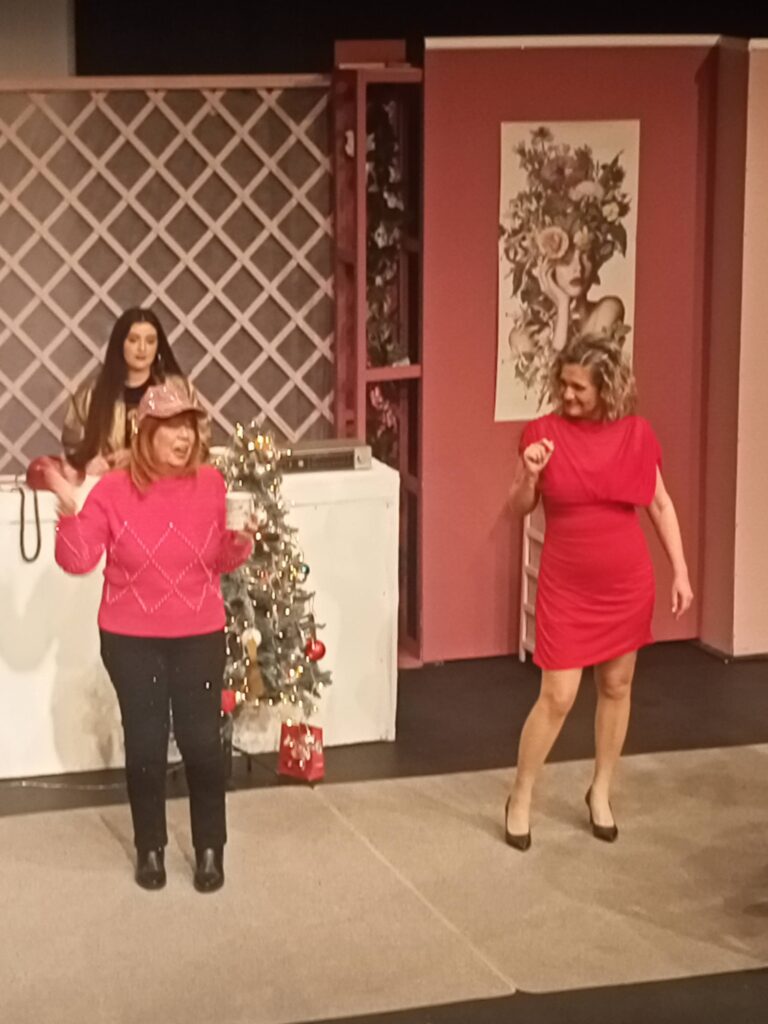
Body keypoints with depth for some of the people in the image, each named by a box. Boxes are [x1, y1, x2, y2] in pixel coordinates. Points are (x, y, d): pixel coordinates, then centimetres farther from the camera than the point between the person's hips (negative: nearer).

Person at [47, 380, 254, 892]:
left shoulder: (212, 484, -4)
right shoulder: (113, 490, -10)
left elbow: (223, 562, 6)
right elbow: (78, 561, -11)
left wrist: (242, 540, -15)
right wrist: (69, 513, -26)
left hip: (200, 636, 1)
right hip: (131, 639, -1)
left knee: (202, 742, 1)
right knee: (145, 744, 6)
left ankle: (211, 848, 18)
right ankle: (150, 848, 23)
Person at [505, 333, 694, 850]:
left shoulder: (636, 434, -5)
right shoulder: (544, 431, -9)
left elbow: (661, 505, 5)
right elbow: (520, 508, 0)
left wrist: (680, 571, 2)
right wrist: (529, 476, -22)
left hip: (627, 583, 2)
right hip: (566, 586, -2)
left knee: (617, 687, 13)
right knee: (558, 697, -3)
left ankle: (601, 792, 30)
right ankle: (521, 798, 14)